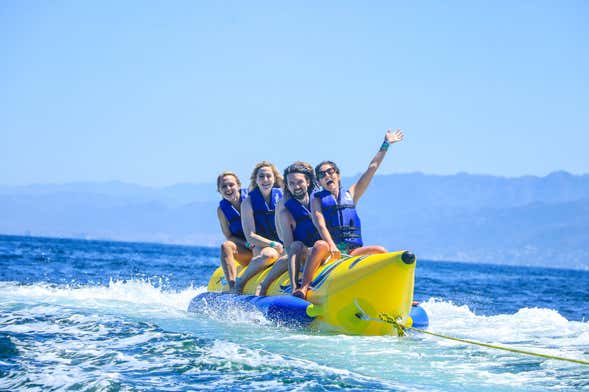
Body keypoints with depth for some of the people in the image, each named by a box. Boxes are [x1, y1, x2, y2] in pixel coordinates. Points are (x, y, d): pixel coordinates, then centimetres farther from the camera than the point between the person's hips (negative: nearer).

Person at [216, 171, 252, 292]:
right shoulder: (222, 209, 2)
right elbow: (229, 236, 1)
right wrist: (247, 244, -16)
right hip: (245, 250, 2)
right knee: (226, 246, -28)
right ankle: (232, 288, -38)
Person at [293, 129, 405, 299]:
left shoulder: (351, 194, 18)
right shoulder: (317, 200, 9)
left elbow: (372, 168, 16)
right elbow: (320, 224, -9)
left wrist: (385, 145, 12)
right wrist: (331, 245, -27)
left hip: (353, 251, 4)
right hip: (330, 249, -4)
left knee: (381, 252, -17)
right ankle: (304, 287, -38)